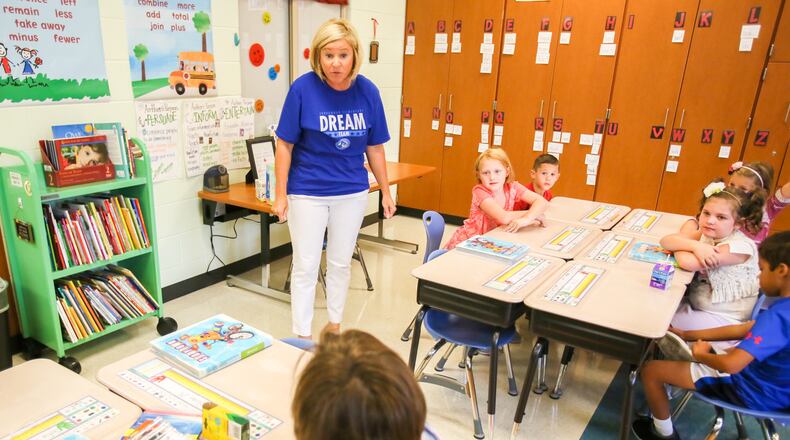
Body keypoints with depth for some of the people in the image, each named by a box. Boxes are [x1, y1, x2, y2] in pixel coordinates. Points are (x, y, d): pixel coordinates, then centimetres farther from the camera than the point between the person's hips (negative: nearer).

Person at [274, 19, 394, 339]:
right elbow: (285, 145, -8)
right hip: (307, 193, -3)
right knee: (305, 267, 6)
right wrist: (280, 194, -8)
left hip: (352, 192, 3)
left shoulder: (367, 91, -6)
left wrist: (386, 192, 7)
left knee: (341, 263, 16)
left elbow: (375, 148, 3)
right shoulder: (303, 88, -14)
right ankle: (302, 338, 22)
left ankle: (334, 326, 35)